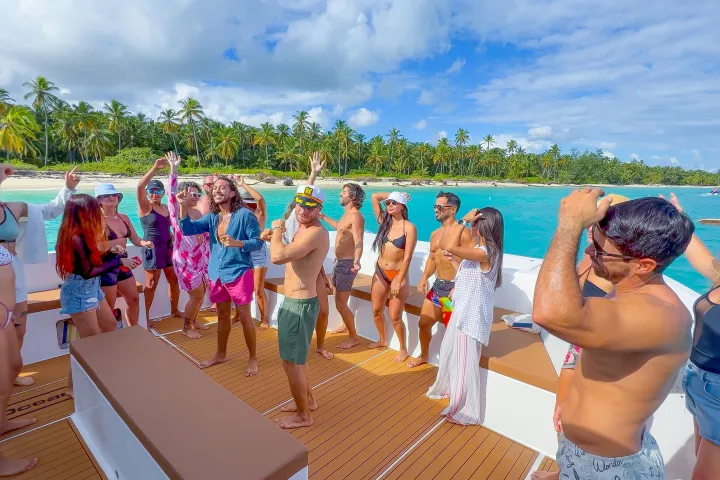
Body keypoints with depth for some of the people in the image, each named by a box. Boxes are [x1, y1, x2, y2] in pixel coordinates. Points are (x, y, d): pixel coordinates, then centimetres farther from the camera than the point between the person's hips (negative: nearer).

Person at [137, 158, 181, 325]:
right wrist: (155, 168, -31)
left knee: (174, 280, 14)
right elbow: (139, 186, -27)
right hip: (152, 249, -6)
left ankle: (174, 310, 31)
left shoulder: (166, 208, 10)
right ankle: (145, 317, 15)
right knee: (151, 285, 2)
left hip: (168, 248, 7)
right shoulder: (145, 206, -8)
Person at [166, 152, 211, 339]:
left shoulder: (198, 213, 9)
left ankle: (193, 320, 34)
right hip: (185, 260, -7)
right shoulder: (176, 211, -9)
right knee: (197, 295, -3)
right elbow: (172, 193, -26)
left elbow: (206, 236, 17)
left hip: (200, 259, 7)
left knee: (201, 293, 14)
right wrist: (173, 170, -34)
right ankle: (186, 327, 17)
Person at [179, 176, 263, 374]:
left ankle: (253, 358, 20)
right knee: (222, 315, 20)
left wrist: (237, 243, -30)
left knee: (245, 318, 3)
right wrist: (183, 206, -13)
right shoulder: (212, 217, 7)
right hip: (217, 274, 6)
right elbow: (188, 229, -2)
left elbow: (258, 242, -13)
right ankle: (221, 354, 39)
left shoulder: (244, 215, -11)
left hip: (238, 273, -6)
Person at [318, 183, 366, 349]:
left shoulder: (356, 216, -22)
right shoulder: (347, 214, 9)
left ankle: (354, 337, 10)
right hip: (339, 262, 10)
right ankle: (346, 326, 43)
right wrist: (324, 217, 41)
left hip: (347, 264, -10)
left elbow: (358, 241, -37)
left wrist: (356, 261, -54)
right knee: (337, 297, 23)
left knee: (341, 304, -6)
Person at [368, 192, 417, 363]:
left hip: (398, 274, -5)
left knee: (395, 317, 0)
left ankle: (403, 349, 23)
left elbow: (407, 257, -16)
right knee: (376, 311, 15)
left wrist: (398, 281, -19)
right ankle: (382, 340, 40)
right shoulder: (384, 221, 4)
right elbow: (375, 197, 6)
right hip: (380, 272, 6)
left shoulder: (409, 228, -13)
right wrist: (392, 195, 5)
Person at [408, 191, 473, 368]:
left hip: (454, 287, -8)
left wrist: (459, 287, -28)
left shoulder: (463, 232, -16)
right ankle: (424, 356, 42)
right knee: (424, 323, 18)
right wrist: (424, 278, 5)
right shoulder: (435, 234, 12)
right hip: (437, 285, 8)